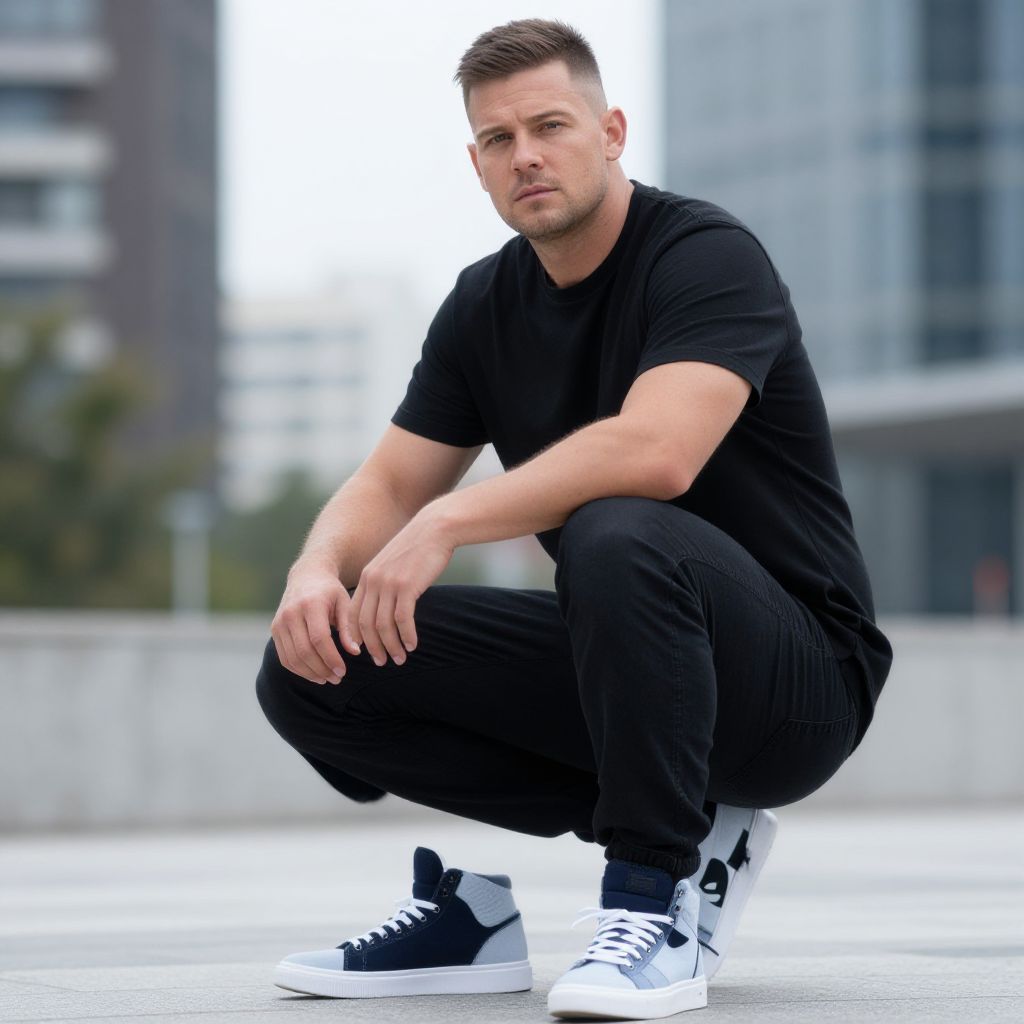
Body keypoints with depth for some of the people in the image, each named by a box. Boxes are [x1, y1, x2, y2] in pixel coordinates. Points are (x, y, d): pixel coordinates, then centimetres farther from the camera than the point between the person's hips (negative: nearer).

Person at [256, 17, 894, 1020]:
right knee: (313, 663, -7)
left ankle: (657, 900, -23)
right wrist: (320, 567, -16)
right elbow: (391, 484, 7)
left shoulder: (705, 254, -15)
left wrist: (448, 522, -34)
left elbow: (657, 451, -33)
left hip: (796, 675, -8)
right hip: (609, 665, 8)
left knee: (618, 537, -39)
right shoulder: (486, 304, 7)